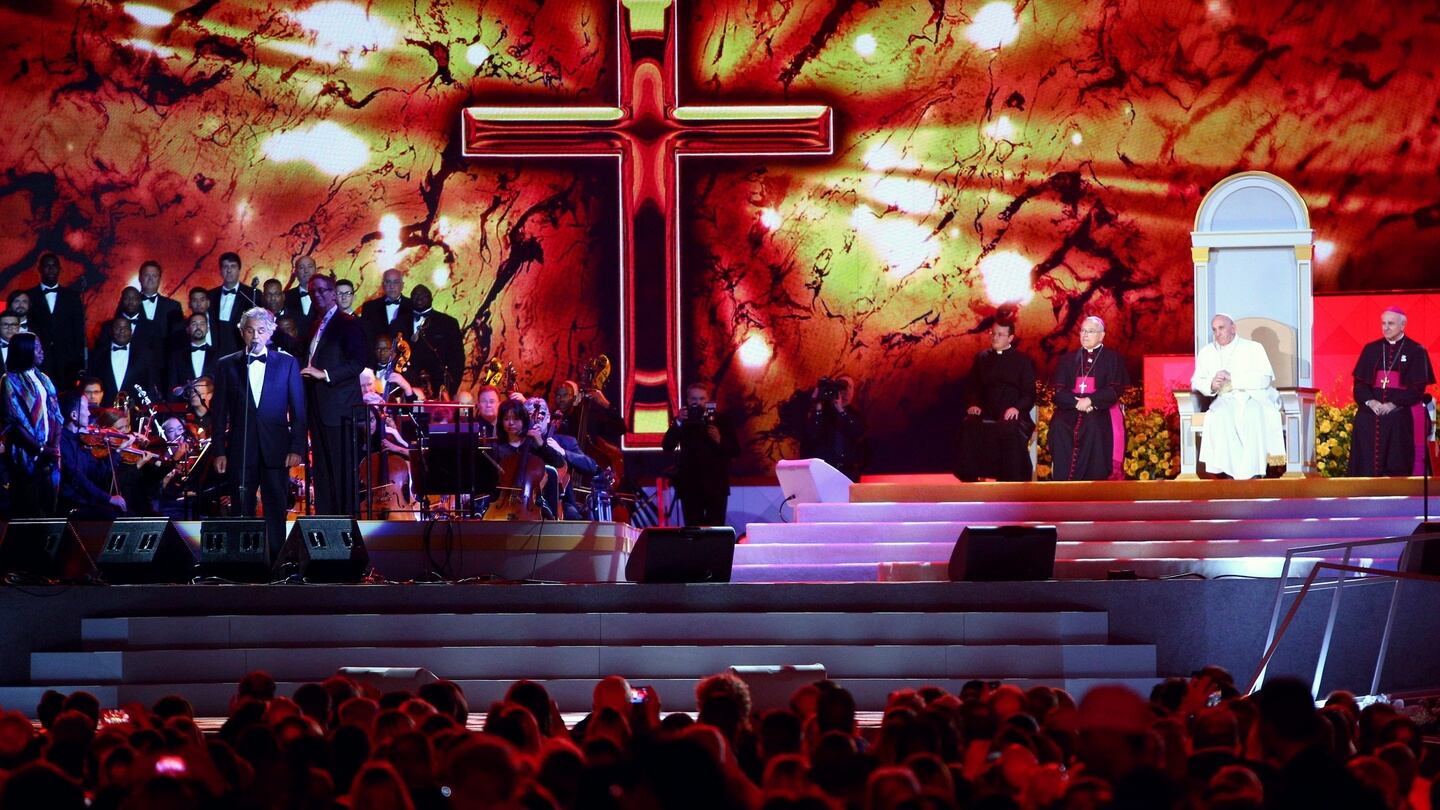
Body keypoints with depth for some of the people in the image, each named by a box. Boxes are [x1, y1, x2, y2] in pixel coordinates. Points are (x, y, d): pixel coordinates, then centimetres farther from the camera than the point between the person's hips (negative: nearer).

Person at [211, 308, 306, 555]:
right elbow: (220, 412, 7)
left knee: (276, 509, -1)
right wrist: (219, 451, 1)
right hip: (241, 449, 0)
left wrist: (297, 448, -3)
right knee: (242, 509, 0)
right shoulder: (227, 365, 8)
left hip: (276, 449, 0)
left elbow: (298, 410, 5)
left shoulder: (287, 363, 7)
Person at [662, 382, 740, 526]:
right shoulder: (682, 420, 6)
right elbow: (667, 447, -8)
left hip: (715, 485, -1)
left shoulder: (720, 420, 5)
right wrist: (678, 423, -19)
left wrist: (719, 440, -17)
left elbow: (735, 450, 1)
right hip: (690, 485, 1)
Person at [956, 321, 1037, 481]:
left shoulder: (1022, 361, 10)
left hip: (1012, 415, -3)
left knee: (1011, 431, -37)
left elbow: (1029, 394, 4)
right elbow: (972, 388, 19)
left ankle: (1012, 479, -31)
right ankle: (969, 479, -25)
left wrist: (1017, 408, -16)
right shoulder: (982, 359, 19)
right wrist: (973, 405, -3)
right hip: (988, 413, 3)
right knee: (968, 426, -30)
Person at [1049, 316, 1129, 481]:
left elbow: (1114, 391, -1)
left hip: (1100, 409, -3)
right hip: (1071, 410, 3)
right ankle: (1063, 479, -33)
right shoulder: (1068, 359, 20)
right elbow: (1059, 390, 8)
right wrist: (1076, 402, -13)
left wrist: (1090, 401, -17)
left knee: (1093, 426, -36)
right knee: (1058, 425, -30)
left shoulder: (1112, 359, 11)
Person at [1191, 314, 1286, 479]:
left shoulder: (1253, 348, 9)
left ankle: (1252, 473, -40)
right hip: (1226, 400, 2)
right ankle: (1230, 471, -38)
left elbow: (1264, 379, -4)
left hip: (1255, 397, -2)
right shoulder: (1206, 353, 19)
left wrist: (1233, 378, -13)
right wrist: (1211, 385, -12)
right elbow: (1196, 382, 12)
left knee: (1253, 415, -37)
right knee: (1221, 416, -35)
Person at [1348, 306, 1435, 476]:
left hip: (1400, 415, -3)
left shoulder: (1416, 352, 3)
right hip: (1370, 414, 3)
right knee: (1368, 463, -3)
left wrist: (1393, 404, -14)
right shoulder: (1371, 350, 13)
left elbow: (1417, 388, -3)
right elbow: (1359, 381, 8)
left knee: (1396, 467, -6)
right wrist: (1370, 401, -11)